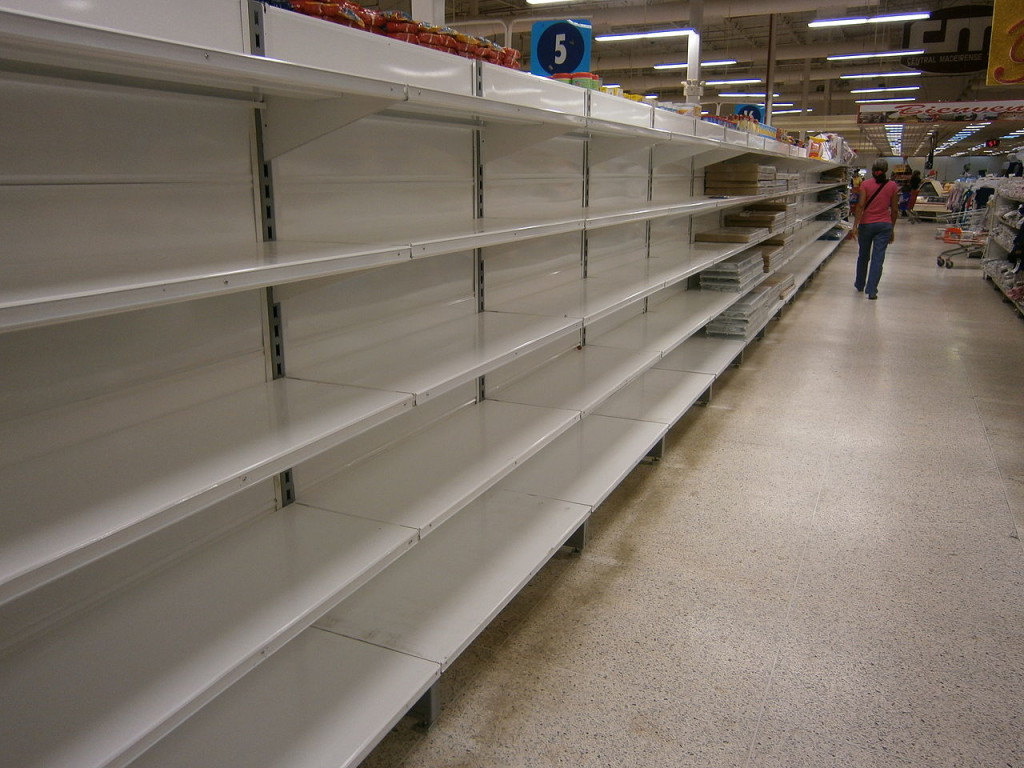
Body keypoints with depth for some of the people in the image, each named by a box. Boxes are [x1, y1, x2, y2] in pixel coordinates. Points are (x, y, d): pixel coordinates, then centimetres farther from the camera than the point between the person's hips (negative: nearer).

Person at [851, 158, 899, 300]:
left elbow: (861, 205, -12)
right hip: (884, 225, 0)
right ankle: (872, 290, -5)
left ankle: (860, 284, 33)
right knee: (878, 258, 0)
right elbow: (894, 209, 3)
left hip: (866, 224, 0)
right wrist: (892, 229, 13)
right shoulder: (892, 186, 0)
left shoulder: (866, 184, -5)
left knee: (863, 256, 17)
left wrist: (855, 225, -11)